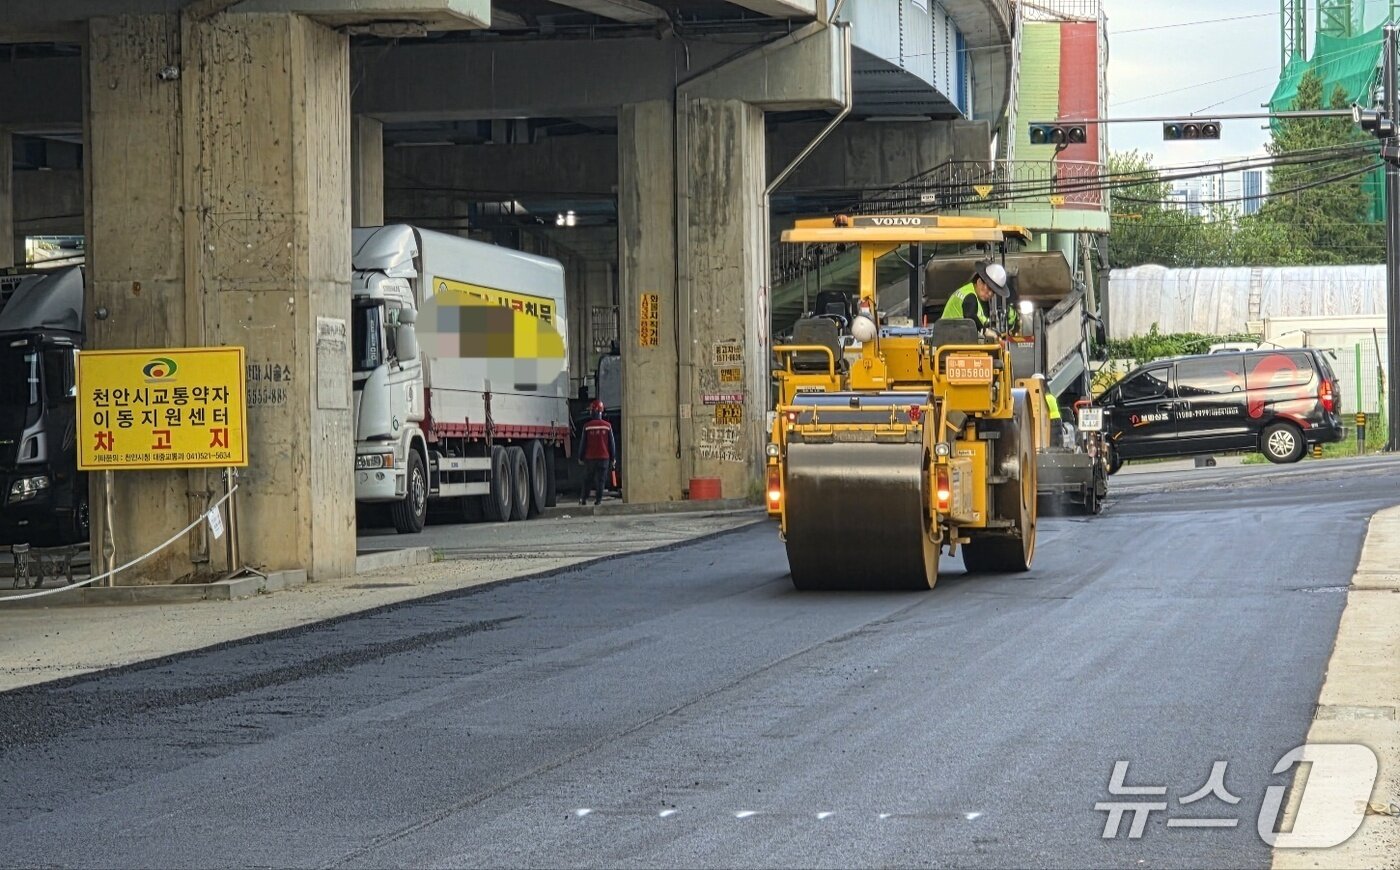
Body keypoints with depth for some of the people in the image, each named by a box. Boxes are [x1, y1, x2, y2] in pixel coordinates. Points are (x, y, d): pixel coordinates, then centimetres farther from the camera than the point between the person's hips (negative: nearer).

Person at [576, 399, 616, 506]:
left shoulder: (587, 426, -6)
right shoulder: (607, 426, -3)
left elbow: (583, 443, 0)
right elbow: (612, 443, 3)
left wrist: (580, 457, 11)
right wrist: (613, 458, 11)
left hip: (590, 457, 0)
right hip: (604, 457, 0)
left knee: (587, 479, 10)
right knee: (601, 480, 3)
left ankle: (584, 499, 14)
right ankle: (599, 500, 0)